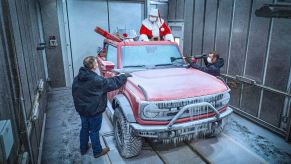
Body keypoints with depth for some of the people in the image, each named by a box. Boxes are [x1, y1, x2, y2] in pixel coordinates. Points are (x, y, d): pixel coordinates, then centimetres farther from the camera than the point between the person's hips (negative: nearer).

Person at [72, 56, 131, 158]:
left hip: (81, 110, 7)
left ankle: (83, 149, 40)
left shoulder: (77, 78, -3)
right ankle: (97, 151, 28)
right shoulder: (97, 80, -26)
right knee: (94, 132, 9)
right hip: (94, 111, -7)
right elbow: (112, 83, -19)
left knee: (84, 129, 23)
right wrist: (124, 76, -4)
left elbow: (74, 93, 8)